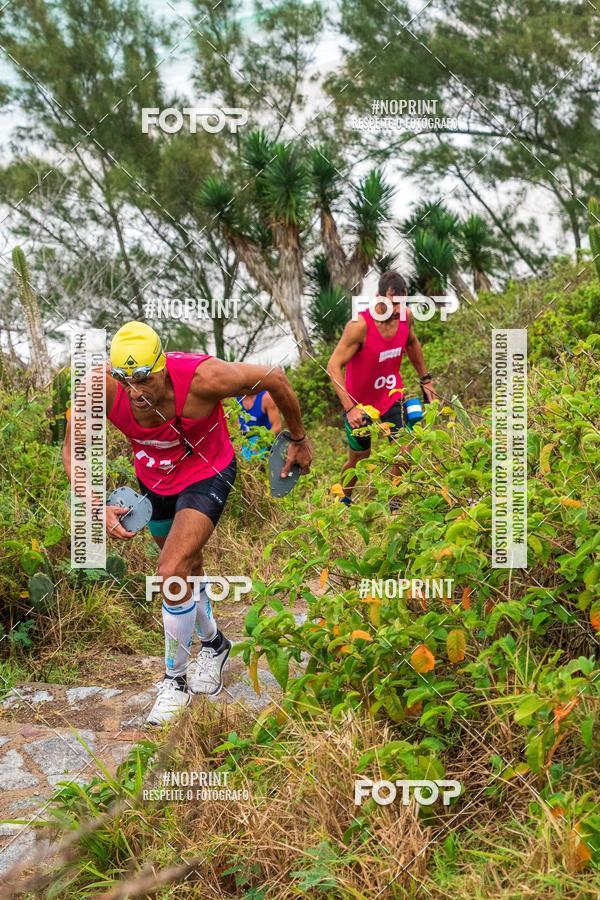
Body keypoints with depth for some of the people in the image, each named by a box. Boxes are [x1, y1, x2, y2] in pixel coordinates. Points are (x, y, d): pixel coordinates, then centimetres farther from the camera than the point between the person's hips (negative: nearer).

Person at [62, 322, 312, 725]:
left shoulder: (204, 377, -38)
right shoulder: (101, 388, -30)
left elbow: (275, 378, -20)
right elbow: (74, 452, -15)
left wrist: (299, 439, -6)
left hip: (207, 473, -4)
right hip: (154, 479, 4)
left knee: (173, 572, -18)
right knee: (187, 568, 21)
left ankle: (176, 677, 2)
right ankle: (214, 643, 48)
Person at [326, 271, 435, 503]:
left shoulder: (406, 316, -13)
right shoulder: (360, 325, -30)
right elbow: (333, 366, -31)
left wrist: (425, 379, 16)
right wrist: (349, 408, -38)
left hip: (392, 395, 4)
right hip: (359, 402, -4)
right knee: (358, 459, 12)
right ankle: (344, 500, 40)